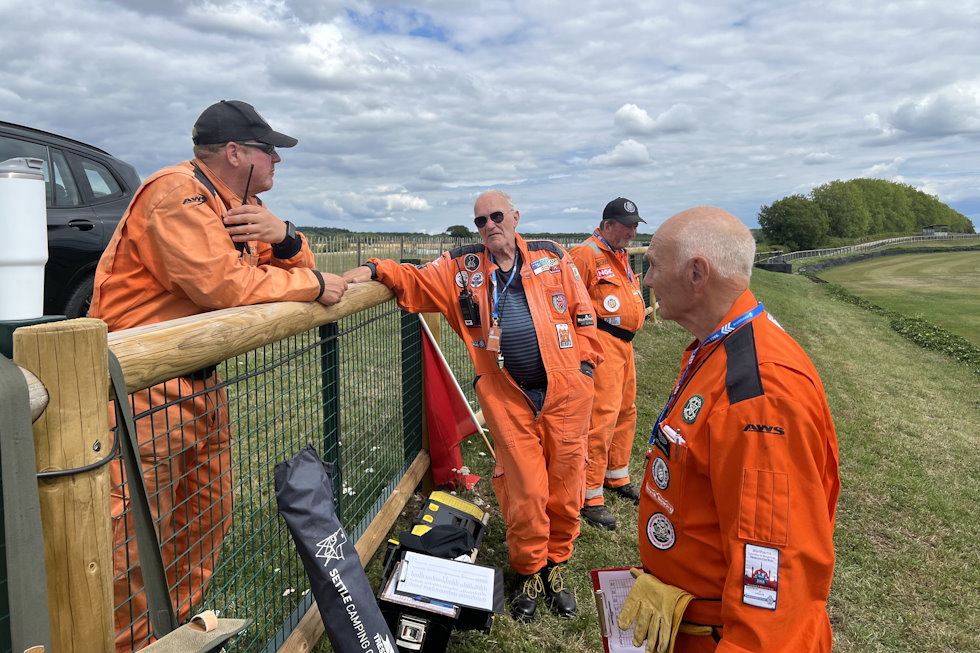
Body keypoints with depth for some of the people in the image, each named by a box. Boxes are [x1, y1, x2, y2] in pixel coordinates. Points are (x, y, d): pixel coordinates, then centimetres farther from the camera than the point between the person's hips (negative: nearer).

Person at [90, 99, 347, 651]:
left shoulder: (243, 203, 13)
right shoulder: (175, 194, -17)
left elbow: (297, 266, 13)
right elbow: (222, 283, -28)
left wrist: (284, 235, -11)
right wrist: (314, 286, -16)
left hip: (202, 380, 10)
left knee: (207, 517, 19)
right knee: (137, 533, -5)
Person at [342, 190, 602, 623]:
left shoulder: (552, 258, 5)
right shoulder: (463, 268, 6)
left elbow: (582, 312, 8)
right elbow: (416, 281, 3)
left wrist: (586, 361, 3)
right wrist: (374, 270, -13)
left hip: (565, 390, 1)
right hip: (508, 398, 0)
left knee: (565, 486, 8)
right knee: (525, 490, 1)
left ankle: (556, 567, 30)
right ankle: (528, 573, 25)